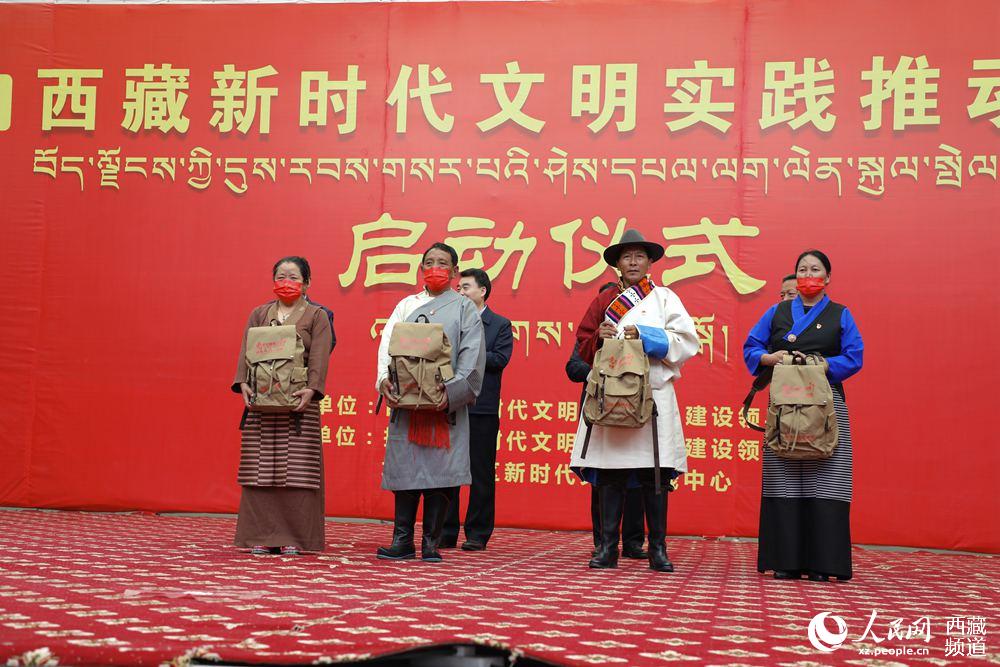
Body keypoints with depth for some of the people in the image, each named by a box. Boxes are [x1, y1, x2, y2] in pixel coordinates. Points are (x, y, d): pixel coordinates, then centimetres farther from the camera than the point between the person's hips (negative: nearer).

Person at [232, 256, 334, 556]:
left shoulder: (317, 316, 7)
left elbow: (319, 357, -5)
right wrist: (243, 382, -10)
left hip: (299, 402, -3)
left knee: (296, 470, -4)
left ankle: (293, 537, 2)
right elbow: (246, 352, 6)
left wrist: (311, 389, -20)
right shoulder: (258, 314, 16)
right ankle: (262, 536, 7)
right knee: (260, 469, 1)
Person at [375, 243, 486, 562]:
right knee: (404, 468, 1)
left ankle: (431, 542, 4)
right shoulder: (406, 305, 16)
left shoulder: (464, 308, 8)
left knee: (440, 471, -4)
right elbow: (388, 344, 6)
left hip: (446, 405, -2)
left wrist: (452, 393, -16)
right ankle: (402, 541, 7)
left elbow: (472, 357, -3)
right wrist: (384, 379, -13)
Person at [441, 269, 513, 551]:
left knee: (481, 474, 1)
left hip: (482, 409, -4)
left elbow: (500, 359, -10)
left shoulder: (500, 325, 4)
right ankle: (446, 533, 14)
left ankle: (477, 534, 9)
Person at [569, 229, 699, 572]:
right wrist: (599, 338, -8)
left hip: (653, 396, -1)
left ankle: (658, 548, 6)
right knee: (609, 474, 0)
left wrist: (645, 336, -9)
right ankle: (607, 547, 5)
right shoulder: (604, 301, 15)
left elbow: (687, 341, 0)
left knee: (654, 474, -1)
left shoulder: (664, 297, 11)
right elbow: (583, 346, 12)